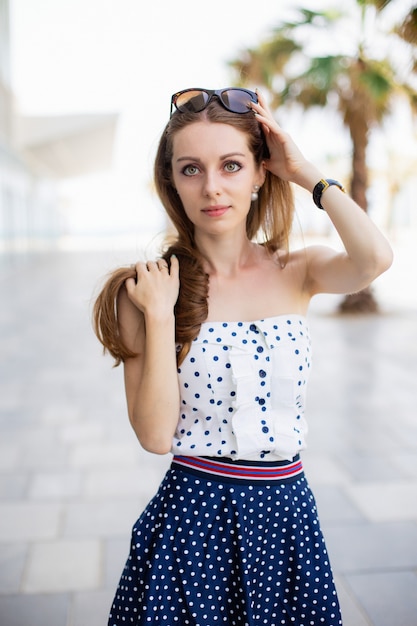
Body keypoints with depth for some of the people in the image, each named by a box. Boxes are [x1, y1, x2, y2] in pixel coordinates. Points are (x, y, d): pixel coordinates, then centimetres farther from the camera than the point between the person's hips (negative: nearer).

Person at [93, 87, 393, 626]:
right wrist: (159, 314, -20)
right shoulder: (151, 286, -8)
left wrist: (304, 172, -14)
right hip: (192, 516, -2)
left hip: (286, 514, 2)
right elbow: (155, 435, -13)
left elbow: (375, 259, -25)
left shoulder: (297, 272, -2)